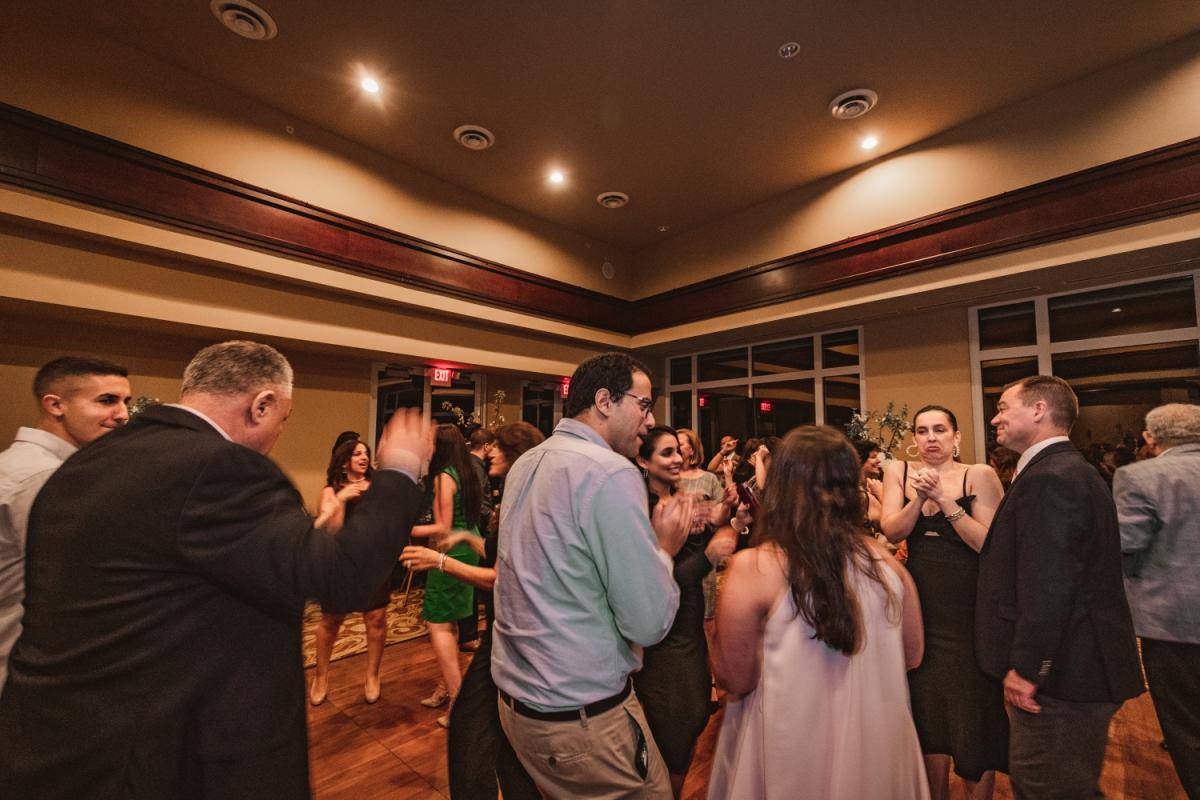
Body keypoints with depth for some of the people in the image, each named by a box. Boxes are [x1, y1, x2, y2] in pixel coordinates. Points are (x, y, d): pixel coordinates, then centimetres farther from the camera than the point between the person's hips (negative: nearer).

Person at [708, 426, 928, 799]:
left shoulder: (752, 567, -23)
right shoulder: (882, 559, -9)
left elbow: (736, 679, -14)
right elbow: (913, 655, 6)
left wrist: (726, 613, -1)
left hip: (795, 756, -4)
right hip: (876, 743, 4)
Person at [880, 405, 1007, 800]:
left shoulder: (979, 475, -8)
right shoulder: (898, 471, 1)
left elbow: (990, 543, -15)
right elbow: (892, 532, -7)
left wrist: (945, 499, -23)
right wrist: (919, 497, -22)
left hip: (969, 607, -3)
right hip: (922, 604, 3)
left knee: (975, 710, 8)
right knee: (929, 711, 16)